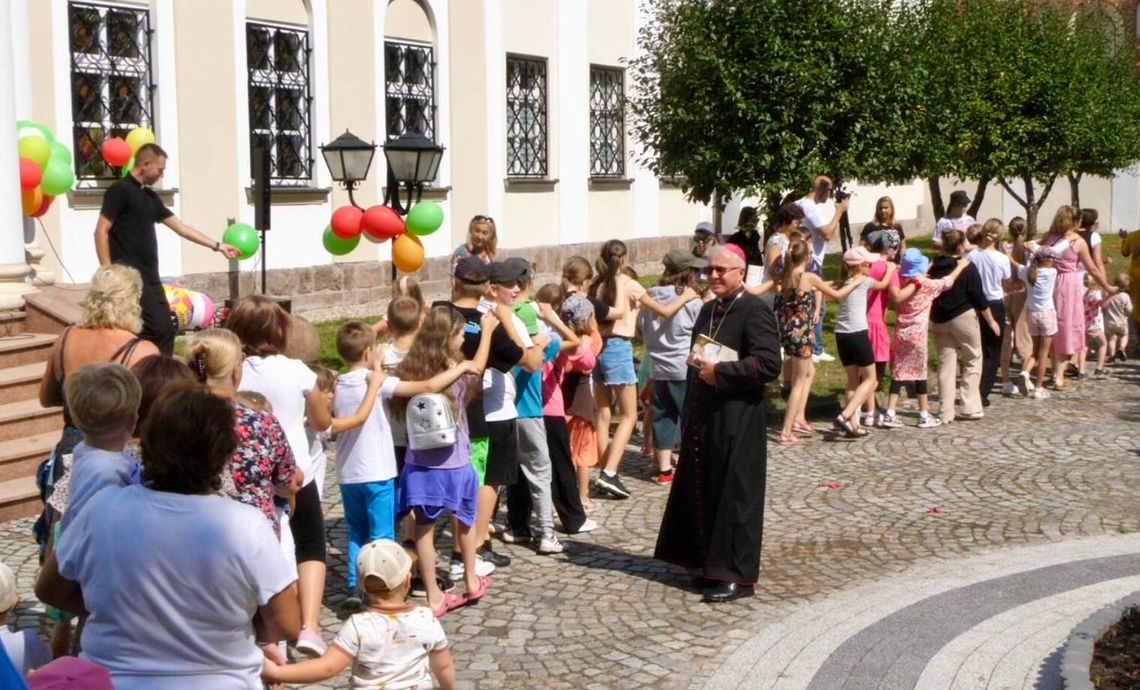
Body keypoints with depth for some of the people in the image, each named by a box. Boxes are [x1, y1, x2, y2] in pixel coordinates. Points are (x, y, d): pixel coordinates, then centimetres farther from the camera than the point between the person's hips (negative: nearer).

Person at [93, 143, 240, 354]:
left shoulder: (150, 197, 18)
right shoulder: (120, 190, -7)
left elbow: (180, 227, 21)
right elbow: (101, 232, -11)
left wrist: (218, 246, 20)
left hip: (150, 278, 9)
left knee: (165, 331, 8)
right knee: (159, 332, -12)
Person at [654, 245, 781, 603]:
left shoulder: (754, 310, -12)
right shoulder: (709, 310, 14)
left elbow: (769, 365, -21)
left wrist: (720, 371, -21)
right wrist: (688, 418, 19)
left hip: (736, 422, -8)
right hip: (703, 419, 8)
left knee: (735, 496, -1)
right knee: (703, 492, 12)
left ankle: (737, 575, 8)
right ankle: (710, 563, 24)